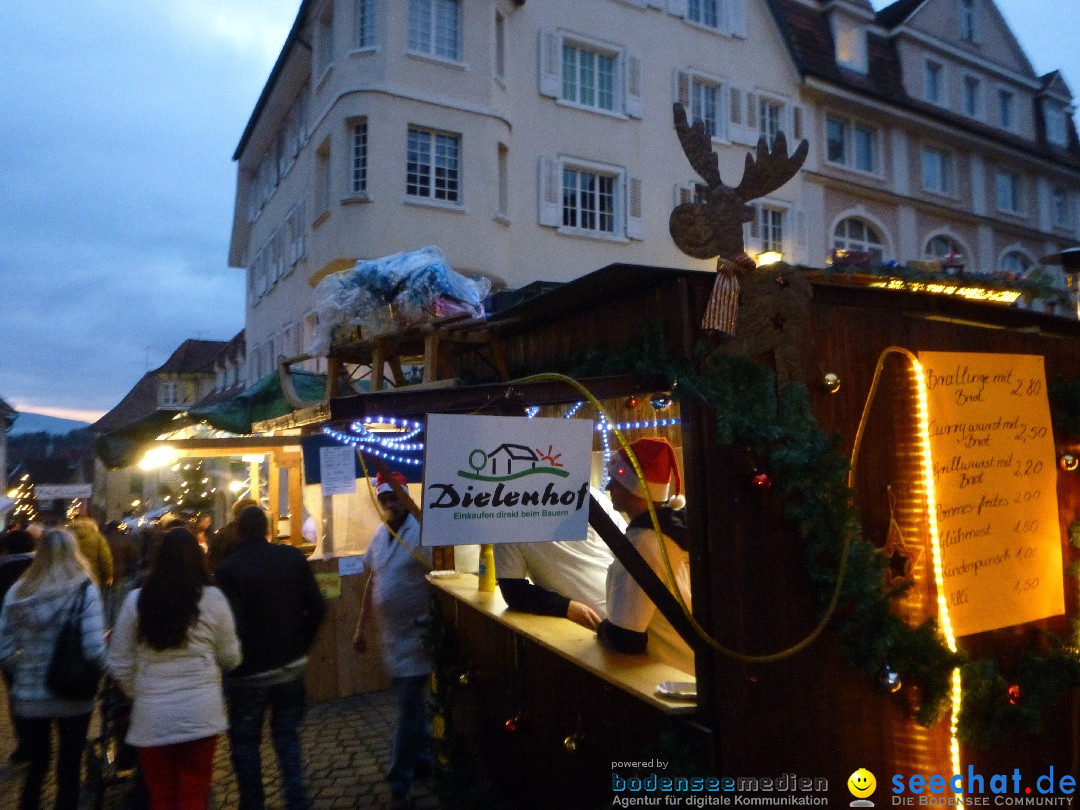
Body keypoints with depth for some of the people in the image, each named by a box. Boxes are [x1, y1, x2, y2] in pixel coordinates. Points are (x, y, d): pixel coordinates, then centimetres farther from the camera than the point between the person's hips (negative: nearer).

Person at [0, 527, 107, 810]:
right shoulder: (83, 589, -14)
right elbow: (94, 649, -20)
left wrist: (25, 667, 16)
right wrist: (108, 666, 0)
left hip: (28, 697, 3)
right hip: (73, 698, -3)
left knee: (35, 768, 22)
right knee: (69, 772, 14)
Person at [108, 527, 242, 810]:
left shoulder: (136, 600, -2)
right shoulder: (212, 598, -6)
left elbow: (120, 663, 3)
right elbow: (230, 658, 3)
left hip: (151, 717, 1)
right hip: (200, 713, -1)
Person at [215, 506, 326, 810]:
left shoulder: (228, 569, -16)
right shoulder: (293, 557, -4)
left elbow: (231, 624, -21)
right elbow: (316, 608, -3)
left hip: (249, 671, -3)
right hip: (291, 665, 4)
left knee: (245, 742, 14)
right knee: (287, 735, 18)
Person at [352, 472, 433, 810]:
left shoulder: (422, 531, -18)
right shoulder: (380, 533, 6)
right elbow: (372, 581, 15)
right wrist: (361, 627, 17)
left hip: (416, 635, -7)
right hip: (389, 633, 7)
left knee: (409, 708, 1)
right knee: (412, 702, 20)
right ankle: (423, 760, 37)